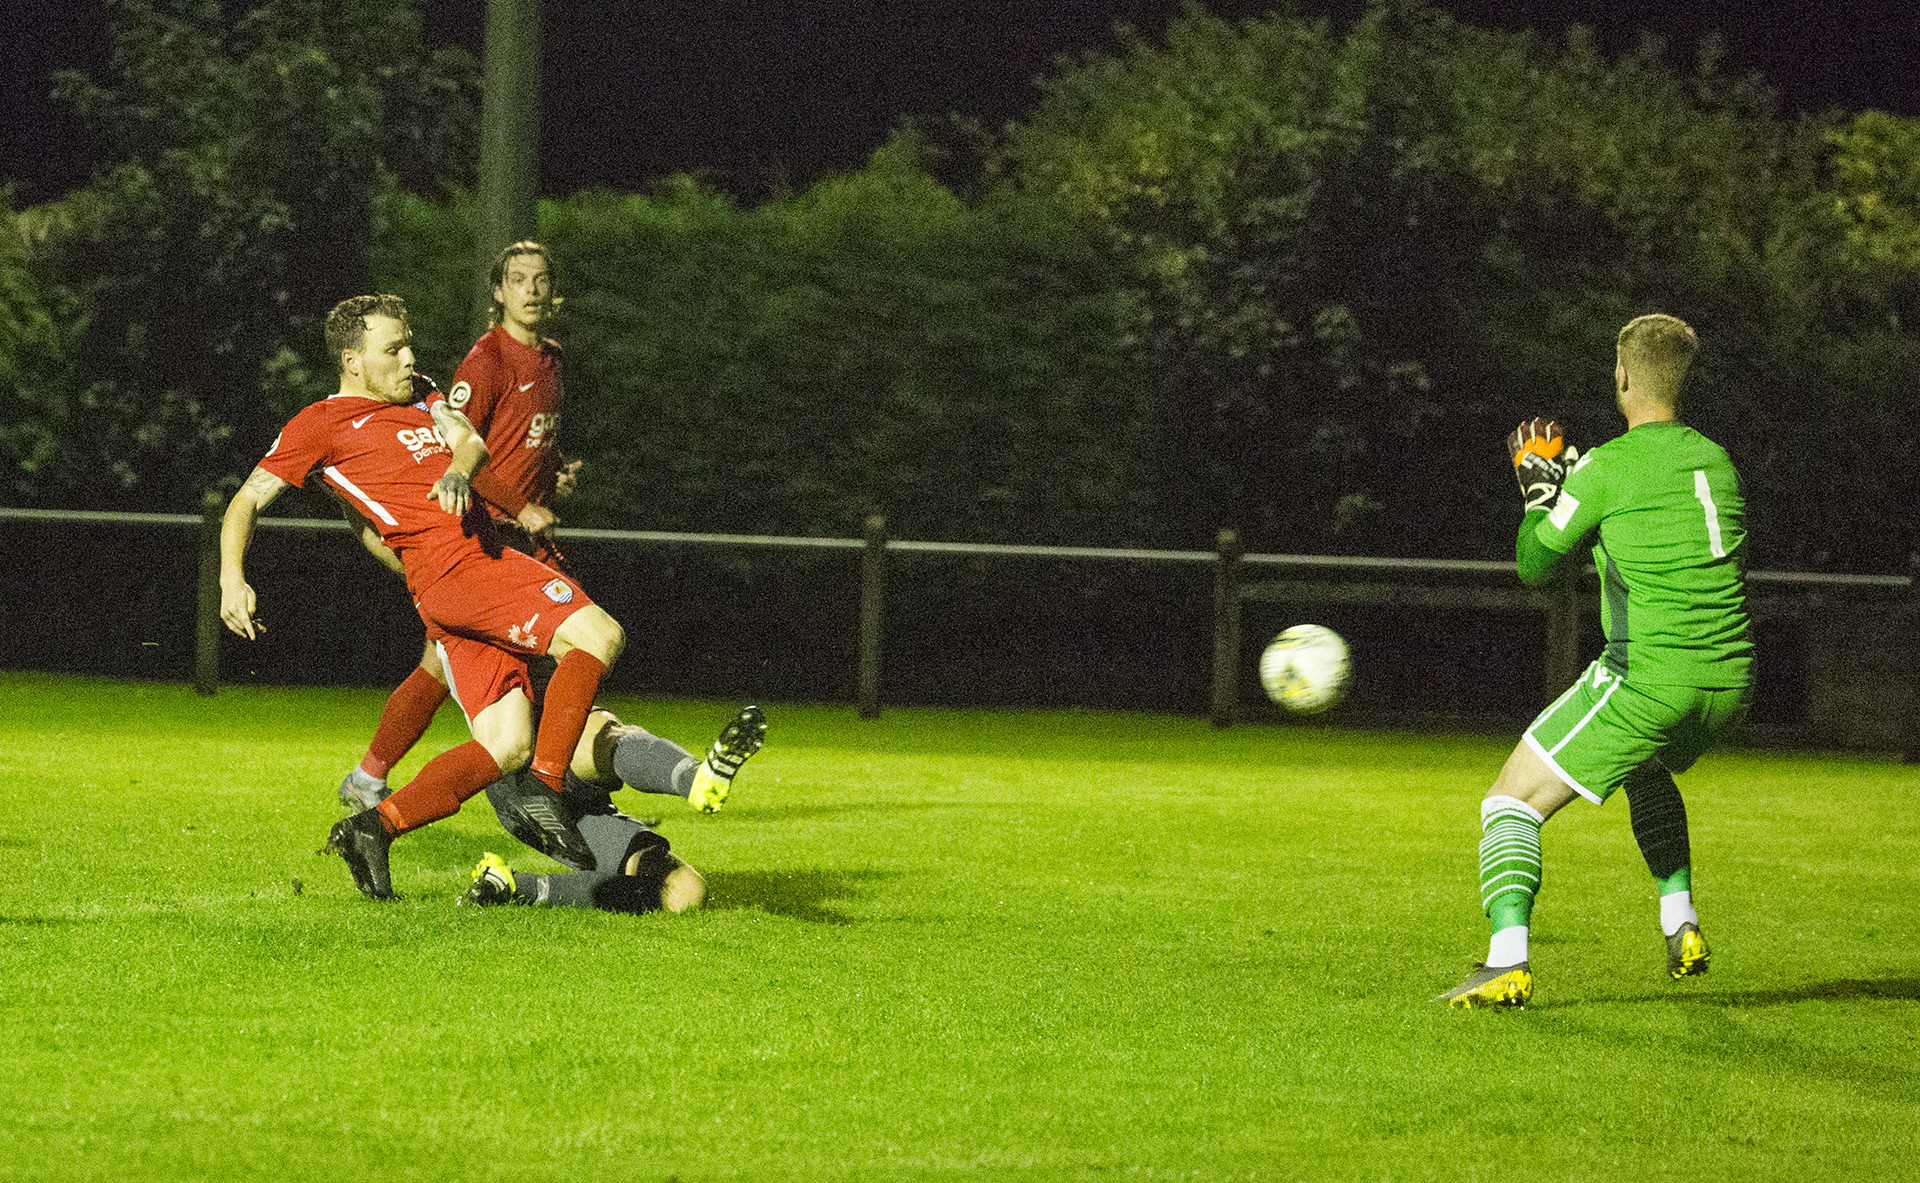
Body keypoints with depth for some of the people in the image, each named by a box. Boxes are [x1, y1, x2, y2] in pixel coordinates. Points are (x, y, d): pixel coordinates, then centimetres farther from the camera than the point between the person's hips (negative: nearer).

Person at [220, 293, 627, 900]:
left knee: (506, 745, 2)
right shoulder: (324, 423, 4)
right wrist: (233, 581, -15)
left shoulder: (423, 404, 24)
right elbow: (248, 501, 2)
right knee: (600, 635, -20)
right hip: (450, 570, -8)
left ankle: (373, 828, 0)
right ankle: (545, 788, -24)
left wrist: (457, 468, -19)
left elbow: (471, 441, 6)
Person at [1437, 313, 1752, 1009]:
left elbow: (1535, 564, 2)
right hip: (1728, 684, 7)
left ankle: (1507, 964, -17)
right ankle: (1682, 928, 28)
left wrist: (1538, 491, 21)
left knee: (1512, 799, 1)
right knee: (1646, 769, 39)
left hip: (1648, 679, -7)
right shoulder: (1716, 461, 10)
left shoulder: (1606, 469, -9)